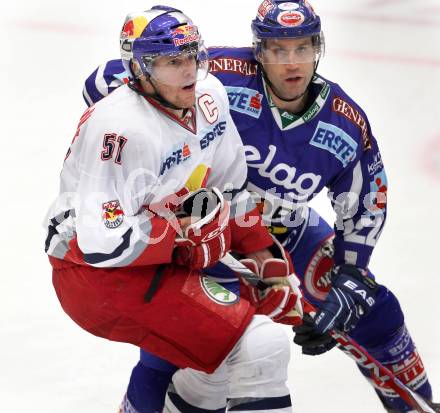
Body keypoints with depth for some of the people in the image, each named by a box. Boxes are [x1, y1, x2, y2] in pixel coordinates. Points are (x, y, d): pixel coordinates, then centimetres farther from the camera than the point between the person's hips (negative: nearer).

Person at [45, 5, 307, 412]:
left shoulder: (208, 96, 0)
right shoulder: (124, 128, -27)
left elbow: (231, 188, 13)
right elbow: (103, 241, -29)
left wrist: (266, 257, 8)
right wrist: (185, 231, -18)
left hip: (163, 257, 10)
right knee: (262, 348, -18)